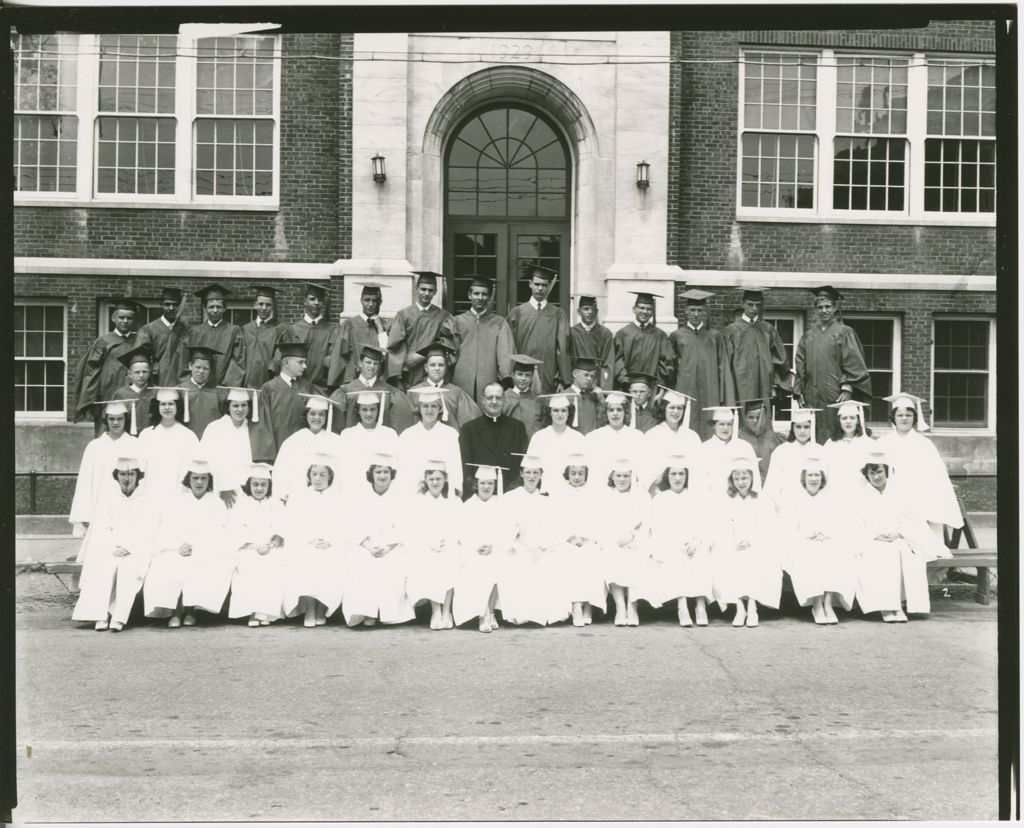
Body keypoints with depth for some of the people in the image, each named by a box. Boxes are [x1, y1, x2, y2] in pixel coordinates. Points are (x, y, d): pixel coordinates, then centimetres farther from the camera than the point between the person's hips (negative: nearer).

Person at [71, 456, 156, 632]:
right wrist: (113, 546, -10)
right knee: (101, 566, -30)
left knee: (128, 568, -34)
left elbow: (147, 532, 0)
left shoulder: (146, 502, 13)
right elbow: (99, 529, 9)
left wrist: (129, 547, -15)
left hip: (136, 551, -2)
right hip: (109, 549, 2)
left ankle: (119, 617, -39)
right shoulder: (110, 502, 21)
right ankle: (100, 615, -36)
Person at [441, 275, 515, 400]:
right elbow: (452, 350, 8)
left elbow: (505, 352, -4)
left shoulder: (499, 323, 8)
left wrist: (506, 378, -17)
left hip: (489, 385, -1)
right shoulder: (456, 321, 13)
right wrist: (447, 334, -10)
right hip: (461, 384, 1)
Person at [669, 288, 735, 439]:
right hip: (685, 392, -1)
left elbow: (723, 368, 7)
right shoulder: (676, 336, 7)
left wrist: (726, 401, 1)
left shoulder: (715, 336, 9)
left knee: (709, 435, -2)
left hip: (710, 396, 1)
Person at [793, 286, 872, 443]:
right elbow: (800, 366, 14)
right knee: (814, 437, 3)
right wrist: (799, 392, 6)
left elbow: (854, 364, -5)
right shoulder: (808, 335, 13)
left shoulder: (844, 333, 1)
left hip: (836, 395, -4)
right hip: (812, 398, 4)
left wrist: (847, 389, -14)